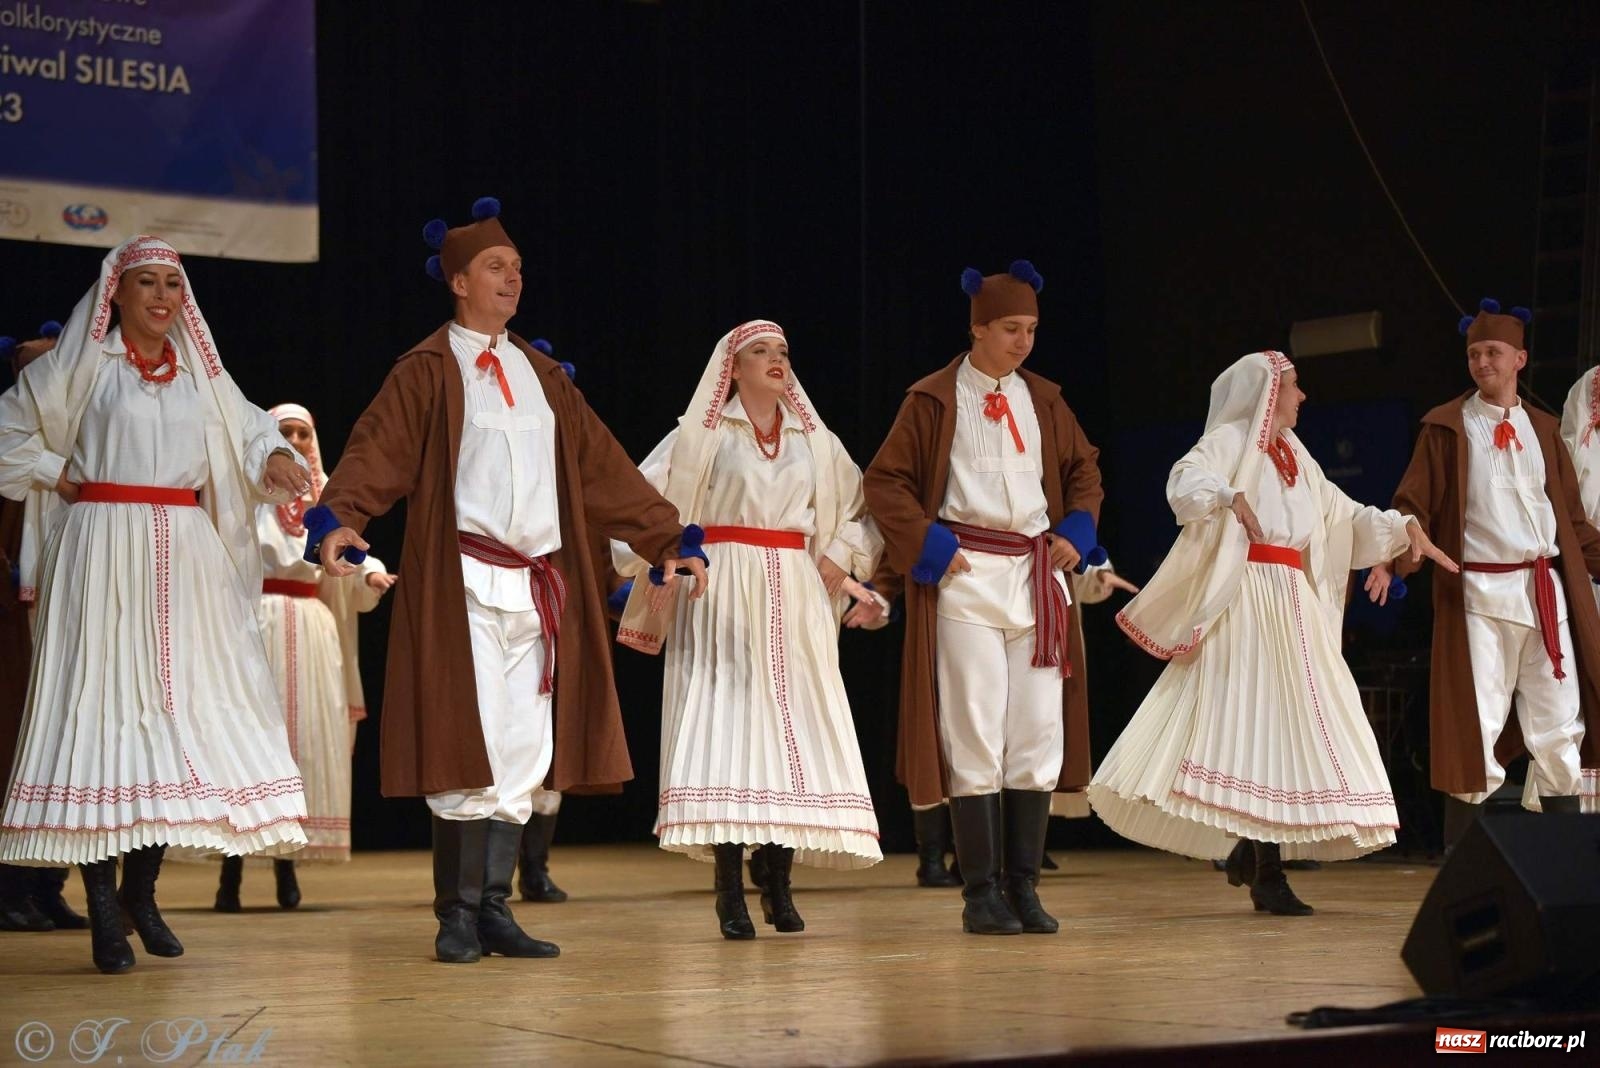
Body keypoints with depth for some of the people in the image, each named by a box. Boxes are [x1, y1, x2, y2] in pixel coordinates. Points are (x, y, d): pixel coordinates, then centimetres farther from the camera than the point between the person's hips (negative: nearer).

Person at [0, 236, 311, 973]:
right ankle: (104, 911, -6)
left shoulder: (199, 372, 15)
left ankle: (142, 890, 17)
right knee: (104, 706, -8)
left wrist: (274, 456, -12)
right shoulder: (81, 365, 2)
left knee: (180, 710, 4)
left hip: (186, 557, 5)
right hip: (104, 552, -5)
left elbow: (246, 427, 8)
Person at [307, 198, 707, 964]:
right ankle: (458, 917, 1)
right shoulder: (428, 371, 0)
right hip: (465, 581, -6)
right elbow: (377, 449, -13)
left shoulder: (541, 375, 18)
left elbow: (602, 466, 19)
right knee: (470, 749, -8)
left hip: (539, 584, 6)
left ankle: (494, 910, 11)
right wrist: (336, 518, -31)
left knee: (523, 755, 4)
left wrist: (668, 539, 15)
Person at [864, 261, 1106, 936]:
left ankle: (1024, 887, 8)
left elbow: (1084, 467, 24)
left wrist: (1079, 530, 7)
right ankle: (980, 893, -1)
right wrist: (927, 545, -10)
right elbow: (885, 480, 0)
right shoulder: (934, 400, 0)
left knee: (1038, 733, 2)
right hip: (966, 577, -5)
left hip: (1037, 576, 5)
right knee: (974, 734, -5)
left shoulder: (1043, 400, 13)